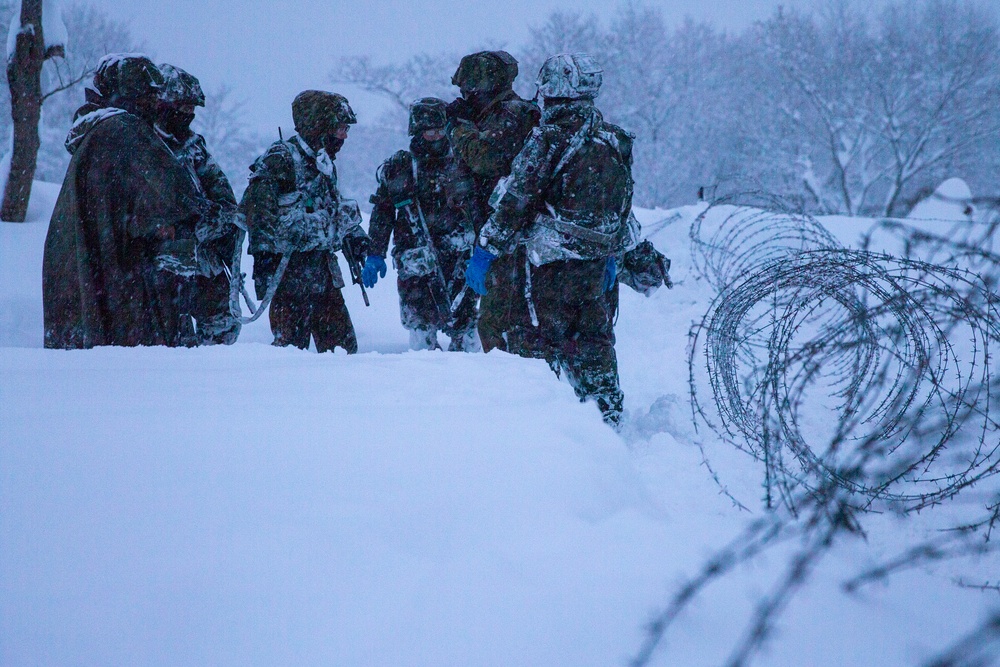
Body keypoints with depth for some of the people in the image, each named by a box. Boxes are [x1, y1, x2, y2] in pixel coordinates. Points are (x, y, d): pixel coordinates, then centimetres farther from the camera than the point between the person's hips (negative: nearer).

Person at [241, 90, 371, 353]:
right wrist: (263, 253, -23)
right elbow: (257, 209, -18)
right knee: (291, 346, -7)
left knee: (343, 345, 8)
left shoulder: (324, 164, 18)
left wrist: (353, 235, 15)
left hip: (324, 273, 9)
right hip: (289, 273, -9)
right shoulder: (281, 160, -11)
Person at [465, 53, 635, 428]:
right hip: (596, 259, 7)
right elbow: (621, 206, 17)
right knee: (594, 337, 15)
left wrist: (486, 250, -9)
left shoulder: (549, 138, -12)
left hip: (552, 259, -6)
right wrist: (610, 256, 26)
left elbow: (516, 200, -14)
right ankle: (608, 413, 19)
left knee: (548, 339, -1)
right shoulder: (615, 141, 10)